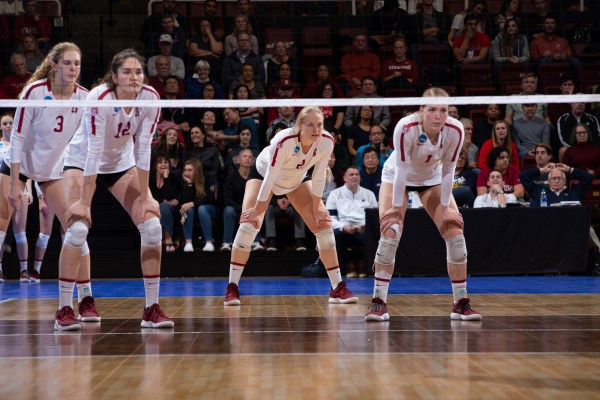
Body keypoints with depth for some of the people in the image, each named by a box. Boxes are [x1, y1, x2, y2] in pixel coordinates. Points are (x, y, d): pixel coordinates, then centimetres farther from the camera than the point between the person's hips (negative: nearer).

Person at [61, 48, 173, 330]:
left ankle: (152, 309, -3)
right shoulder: (99, 100, -30)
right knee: (78, 227, -20)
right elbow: (93, 153, -31)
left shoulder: (150, 99, -19)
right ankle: (65, 309, -8)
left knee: (152, 225, -10)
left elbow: (143, 149, -15)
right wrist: (84, 203, -30)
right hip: (84, 163, -4)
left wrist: (144, 198, -16)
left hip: (123, 164, 4)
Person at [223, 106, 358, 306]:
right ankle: (232, 289, -14)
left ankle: (337, 288, 0)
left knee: (323, 224, -6)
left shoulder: (326, 141, -27)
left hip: (297, 180, 4)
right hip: (263, 173, -4)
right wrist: (258, 210, -25)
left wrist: (316, 208, -9)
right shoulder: (284, 141, -39)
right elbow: (270, 178, -32)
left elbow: (319, 177, -15)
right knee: (249, 223, -20)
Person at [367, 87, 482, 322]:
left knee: (455, 232, -9)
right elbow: (401, 170, -29)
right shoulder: (405, 128, -35)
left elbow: (447, 171, -17)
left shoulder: (455, 131, -28)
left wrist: (445, 208, -14)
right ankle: (378, 302, -10)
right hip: (397, 177, -3)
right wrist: (396, 208, -24)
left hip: (432, 179, 3)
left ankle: (461, 303, 0)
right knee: (390, 232, -19)